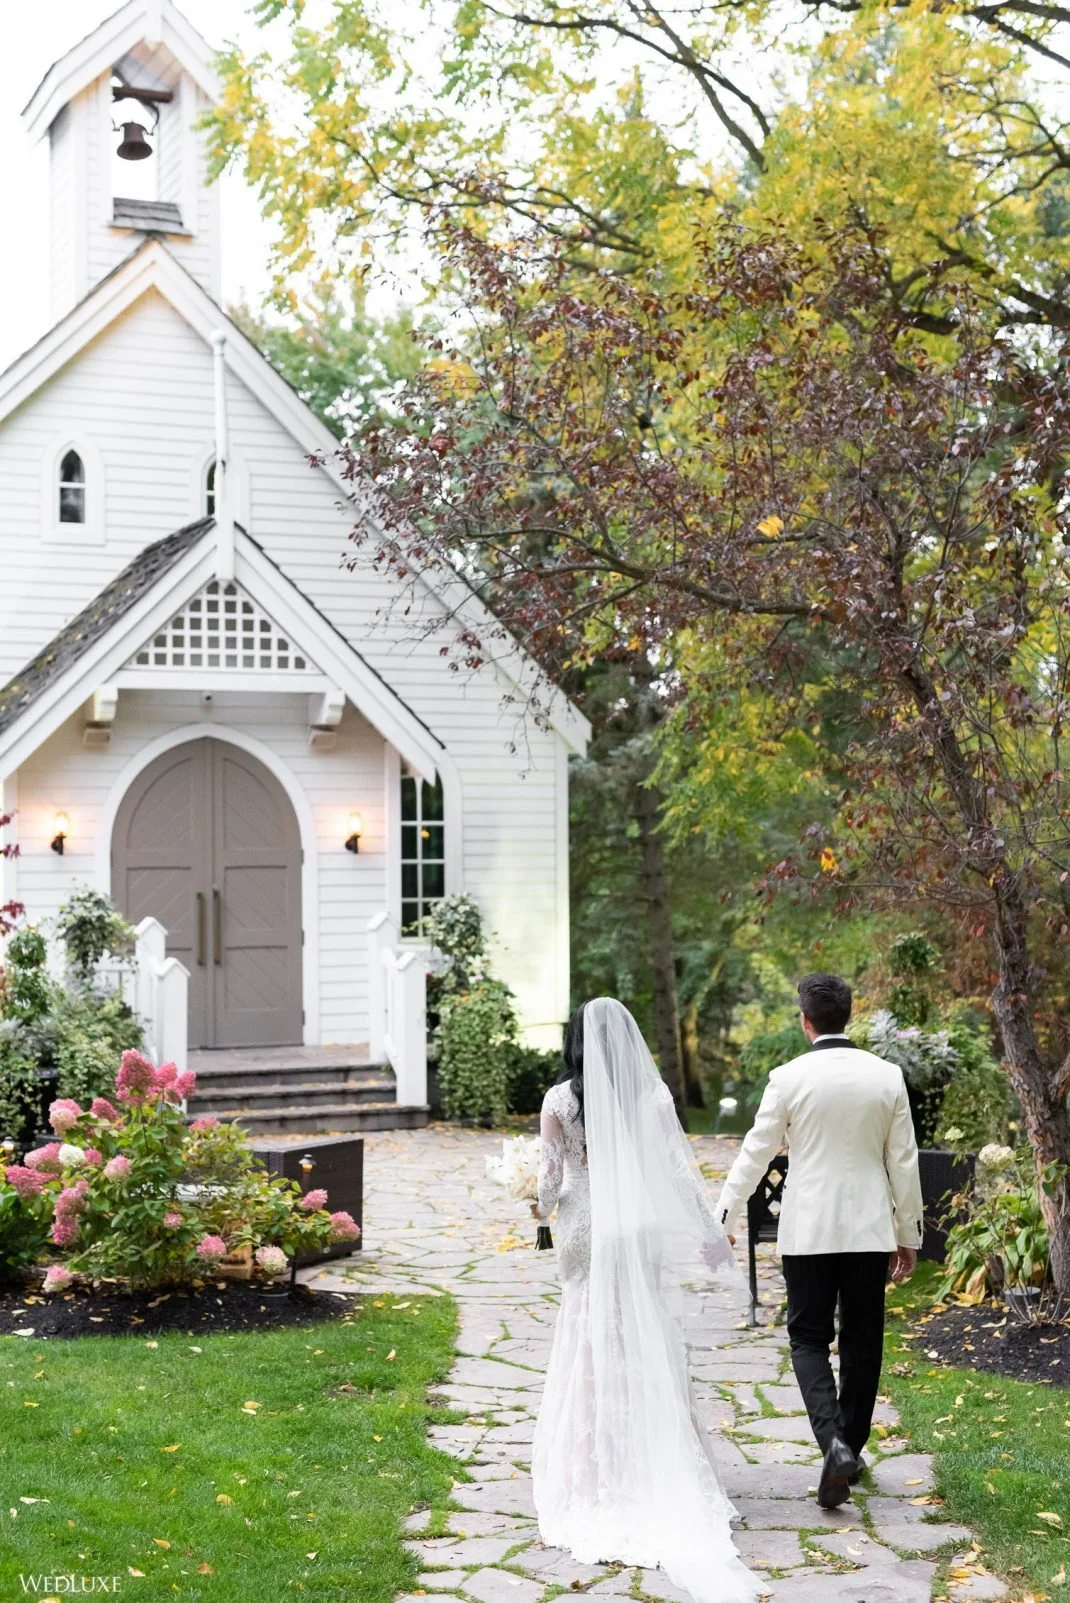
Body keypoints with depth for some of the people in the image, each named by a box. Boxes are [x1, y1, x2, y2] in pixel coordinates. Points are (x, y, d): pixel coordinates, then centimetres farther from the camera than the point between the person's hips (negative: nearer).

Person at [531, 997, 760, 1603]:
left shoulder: (561, 1101, -8)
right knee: (652, 1357, 10)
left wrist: (544, 1205, 19)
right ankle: (662, 1478, 14)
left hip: (590, 1236, -2)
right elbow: (682, 1168, -5)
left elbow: (552, 1178, -2)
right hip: (646, 1233, 2)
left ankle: (601, 1479, 11)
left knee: (596, 1355, 8)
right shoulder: (653, 1094, -3)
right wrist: (711, 1235, 0)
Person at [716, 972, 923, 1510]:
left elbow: (755, 1153, -5)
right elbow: (903, 1161, 3)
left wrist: (722, 1221, 5)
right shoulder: (887, 1076, -2)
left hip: (808, 1231, -2)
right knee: (862, 1342, 14)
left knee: (809, 1339, 6)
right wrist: (909, 1234, 12)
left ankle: (834, 1441, -14)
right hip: (870, 1228, 2)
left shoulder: (789, 1078, -9)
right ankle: (852, 1449, 22)